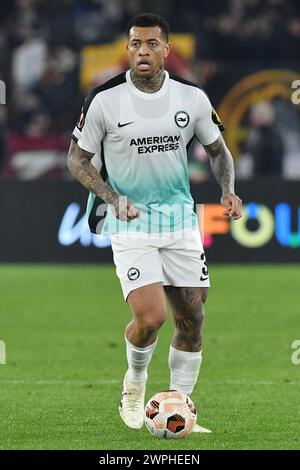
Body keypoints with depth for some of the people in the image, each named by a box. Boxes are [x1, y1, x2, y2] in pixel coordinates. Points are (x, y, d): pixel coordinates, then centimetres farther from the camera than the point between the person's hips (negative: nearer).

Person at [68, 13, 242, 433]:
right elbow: (77, 158, 0)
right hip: (130, 224, -4)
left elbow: (217, 149, 15)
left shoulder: (192, 98, 0)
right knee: (151, 316, -18)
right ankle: (135, 382, 14)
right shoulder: (105, 100, -9)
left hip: (181, 220, 4)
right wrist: (112, 197, -14)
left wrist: (228, 190, -3)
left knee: (191, 320, 2)